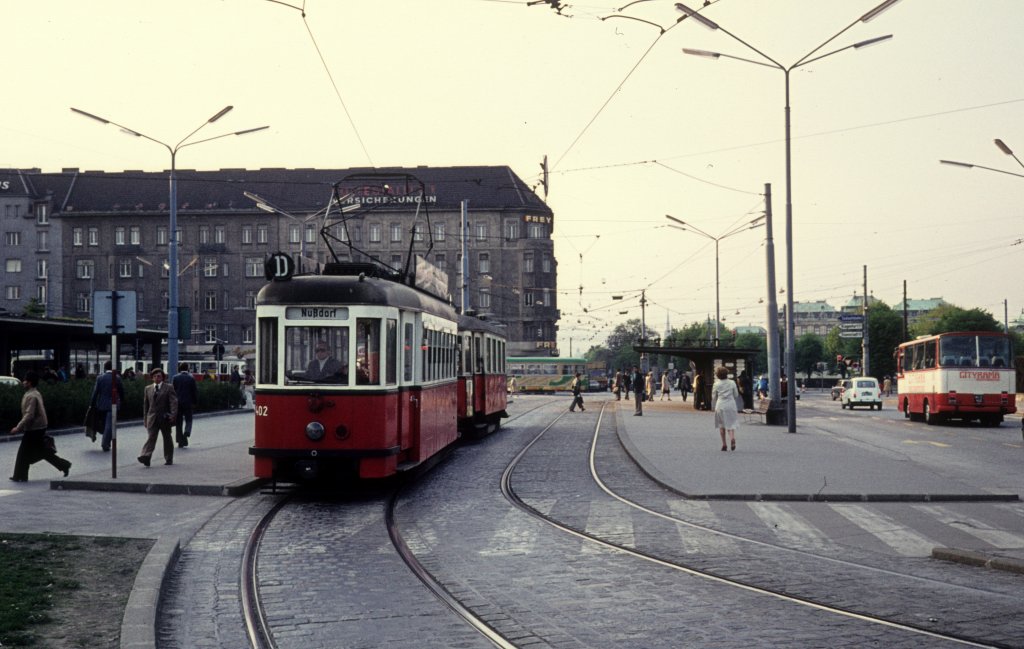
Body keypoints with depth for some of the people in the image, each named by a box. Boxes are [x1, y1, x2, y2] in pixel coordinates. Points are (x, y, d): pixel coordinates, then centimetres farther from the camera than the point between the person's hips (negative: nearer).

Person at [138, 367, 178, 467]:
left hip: (165, 418, -1)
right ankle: (146, 457, -29)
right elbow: (145, 405, 15)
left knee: (167, 438, 9)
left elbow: (174, 402, -10)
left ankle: (169, 459, 20)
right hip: (152, 418, 1)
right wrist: (145, 418, 11)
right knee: (151, 437, -14)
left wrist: (173, 414, -23)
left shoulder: (169, 388, 0)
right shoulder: (148, 389, 11)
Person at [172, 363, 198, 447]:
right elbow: (195, 391, -3)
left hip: (177, 403, 1)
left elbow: (172, 390, -2)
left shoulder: (175, 378, -2)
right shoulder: (191, 378, -4)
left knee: (178, 422, 8)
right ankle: (186, 433, -17)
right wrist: (195, 402, 6)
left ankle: (180, 441, 6)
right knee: (188, 420, 11)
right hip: (188, 402, -1)